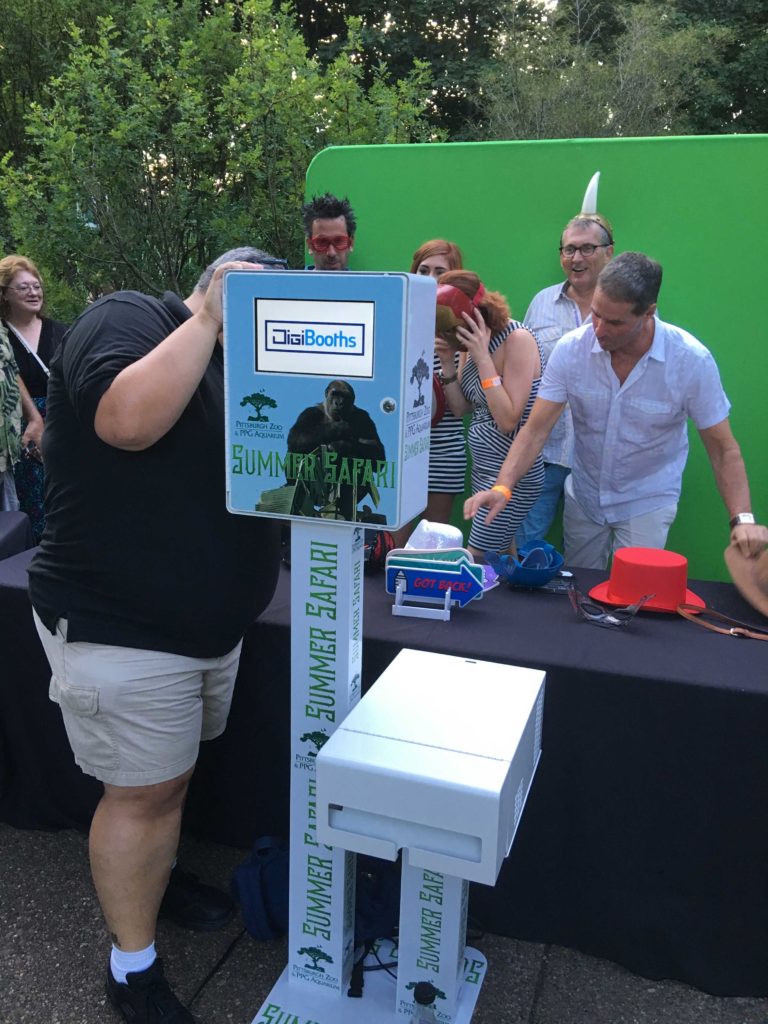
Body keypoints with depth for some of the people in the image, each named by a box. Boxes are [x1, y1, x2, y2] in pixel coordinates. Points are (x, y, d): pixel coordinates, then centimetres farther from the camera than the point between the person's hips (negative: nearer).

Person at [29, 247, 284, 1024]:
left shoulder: (231, 366, 14)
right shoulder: (127, 318, -11)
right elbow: (129, 421, -32)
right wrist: (209, 317, -23)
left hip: (209, 622, 9)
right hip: (121, 628, -8)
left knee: (169, 773, 22)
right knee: (141, 790, 3)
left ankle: (150, 876, 46)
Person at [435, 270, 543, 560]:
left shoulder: (517, 340, -18)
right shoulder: (473, 342, 4)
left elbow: (508, 420, -24)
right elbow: (460, 409, 8)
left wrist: (482, 357, -23)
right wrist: (447, 362, -7)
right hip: (484, 468, 8)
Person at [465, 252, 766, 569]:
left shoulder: (692, 360, -20)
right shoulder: (570, 349, -17)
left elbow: (723, 448, -13)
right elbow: (536, 430, -17)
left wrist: (742, 519, -25)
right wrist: (502, 488, -31)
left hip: (647, 503, -2)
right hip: (582, 497, 3)